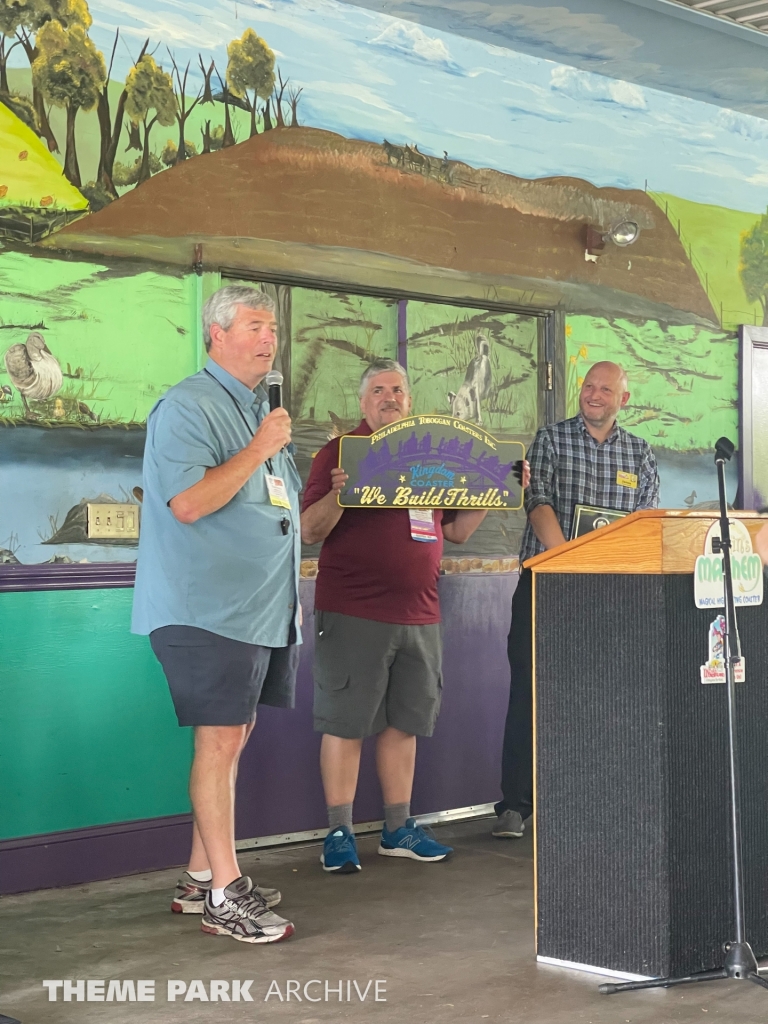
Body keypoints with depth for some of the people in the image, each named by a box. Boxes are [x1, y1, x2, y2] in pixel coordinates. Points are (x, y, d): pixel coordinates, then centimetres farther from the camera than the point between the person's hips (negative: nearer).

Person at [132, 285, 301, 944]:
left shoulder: (262, 412, 20)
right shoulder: (187, 408, -9)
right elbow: (187, 502, -21)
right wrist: (259, 451, -16)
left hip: (263, 607, 9)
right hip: (209, 608, -9)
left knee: (234, 737, 11)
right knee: (219, 740, -8)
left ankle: (201, 878, 20)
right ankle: (225, 895, -3)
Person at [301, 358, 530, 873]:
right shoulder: (341, 452, 0)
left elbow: (456, 530, 19)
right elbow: (310, 531, -7)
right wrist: (337, 495, -25)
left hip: (419, 613, 5)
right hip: (353, 613, -5)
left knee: (404, 722, 11)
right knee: (346, 723, -2)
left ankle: (399, 828, 21)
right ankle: (339, 833, 6)